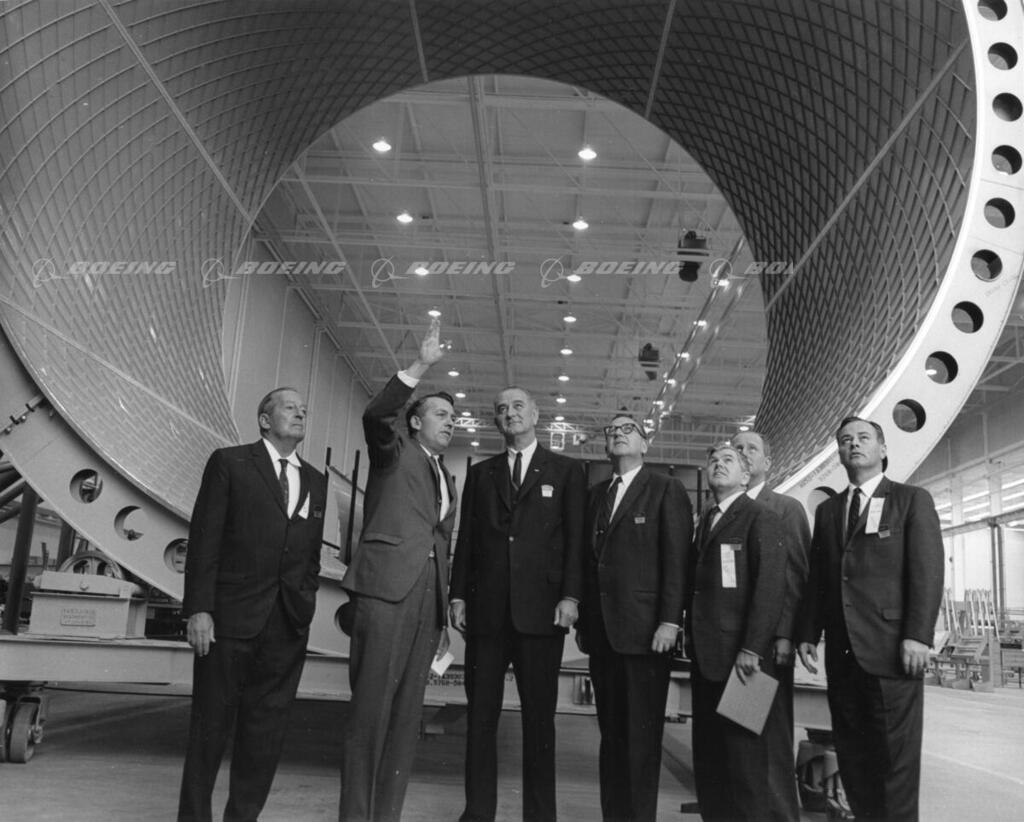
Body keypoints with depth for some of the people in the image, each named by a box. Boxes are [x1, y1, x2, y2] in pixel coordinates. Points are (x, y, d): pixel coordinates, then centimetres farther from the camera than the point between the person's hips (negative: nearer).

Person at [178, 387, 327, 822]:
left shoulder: (316, 481, 14)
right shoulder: (229, 463, 1)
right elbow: (203, 539, -4)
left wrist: (305, 603, 6)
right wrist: (198, 608, -11)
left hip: (289, 624, 4)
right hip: (230, 618, -4)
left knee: (267, 729, 6)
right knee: (211, 724, 6)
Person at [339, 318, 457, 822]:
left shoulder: (447, 479, 26)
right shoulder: (395, 451, 9)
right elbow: (374, 416, -15)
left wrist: (443, 618, 19)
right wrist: (420, 366, -24)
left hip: (427, 594, 6)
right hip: (386, 586, -6)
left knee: (407, 713, 5)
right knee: (371, 707, -8)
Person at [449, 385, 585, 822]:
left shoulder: (566, 471, 8)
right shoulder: (480, 473, 16)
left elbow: (576, 538, 1)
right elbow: (465, 539, 13)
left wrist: (570, 595, -8)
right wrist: (458, 595, 4)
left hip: (541, 608, -2)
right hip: (486, 608, 3)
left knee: (539, 716, 2)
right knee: (480, 714, 4)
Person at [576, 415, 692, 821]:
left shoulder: (666, 490, 2)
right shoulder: (595, 494, 18)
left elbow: (676, 559, -6)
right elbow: (588, 559, 15)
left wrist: (670, 621, -13)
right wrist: (582, 619, 9)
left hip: (645, 630, -5)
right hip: (601, 631, 5)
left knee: (641, 737, -2)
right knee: (610, 734, 8)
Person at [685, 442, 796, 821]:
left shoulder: (760, 519, -3)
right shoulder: (705, 521, 19)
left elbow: (770, 585, -13)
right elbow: (694, 583, 15)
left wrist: (753, 649, -19)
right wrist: (691, 635, 5)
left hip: (743, 657, -7)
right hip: (706, 656, 7)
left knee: (752, 757, -4)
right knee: (710, 757, 9)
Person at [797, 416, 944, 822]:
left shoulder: (912, 500, 4)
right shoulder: (827, 510, 18)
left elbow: (927, 571, -5)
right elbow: (816, 578, 15)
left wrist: (918, 636, -15)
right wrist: (808, 634, 6)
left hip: (891, 649, -5)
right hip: (842, 651, 5)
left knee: (896, 755, -1)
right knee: (852, 755, 7)